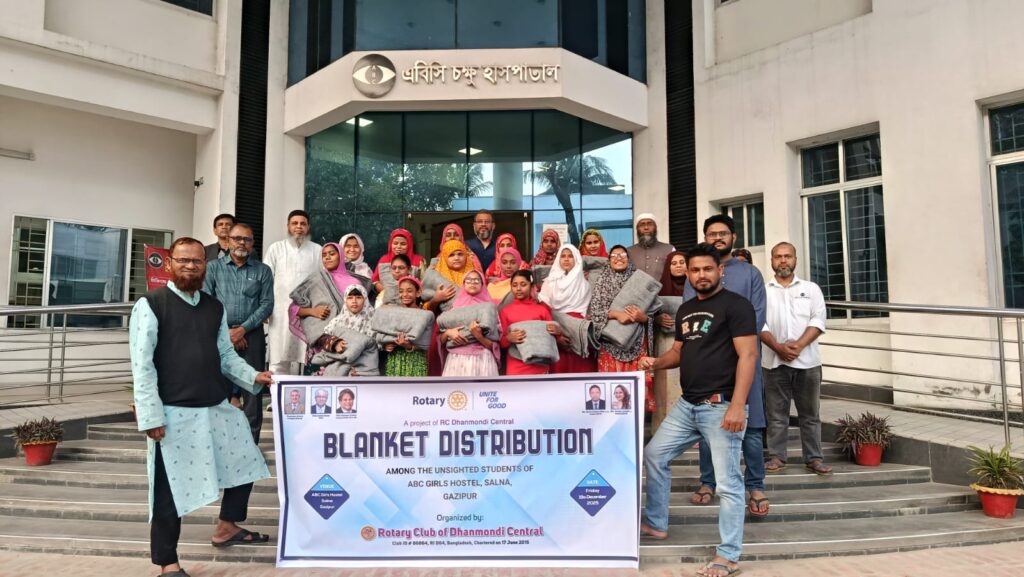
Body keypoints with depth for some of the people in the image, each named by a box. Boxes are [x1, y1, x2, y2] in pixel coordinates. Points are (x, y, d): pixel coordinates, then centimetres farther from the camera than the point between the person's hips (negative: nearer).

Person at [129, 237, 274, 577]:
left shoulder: (215, 308, 10)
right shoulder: (150, 305, -7)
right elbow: (142, 364, -11)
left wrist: (253, 376, 0)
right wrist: (151, 415, -16)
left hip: (217, 407, 7)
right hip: (174, 412, -6)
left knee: (244, 463, 18)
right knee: (171, 487, 4)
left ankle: (227, 528, 40)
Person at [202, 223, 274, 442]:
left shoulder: (263, 271, 8)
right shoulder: (213, 267, 8)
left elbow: (267, 304, 1)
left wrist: (242, 329, -10)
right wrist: (226, 331, -8)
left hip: (252, 335, 0)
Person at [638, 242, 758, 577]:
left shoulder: (736, 305, -8)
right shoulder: (685, 310, 15)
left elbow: (748, 355, -15)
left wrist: (737, 405, -23)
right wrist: (656, 363, 0)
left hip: (721, 406, -8)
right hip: (687, 405, 8)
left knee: (727, 482, -1)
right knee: (654, 455, 14)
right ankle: (656, 524, 30)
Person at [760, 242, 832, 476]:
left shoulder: (811, 289, 9)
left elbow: (818, 321, -1)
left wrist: (798, 345, -15)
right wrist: (778, 347, -15)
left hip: (807, 360, 1)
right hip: (774, 361, 0)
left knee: (810, 414, 6)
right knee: (777, 413, 5)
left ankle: (814, 458, 14)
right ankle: (777, 457, 12)